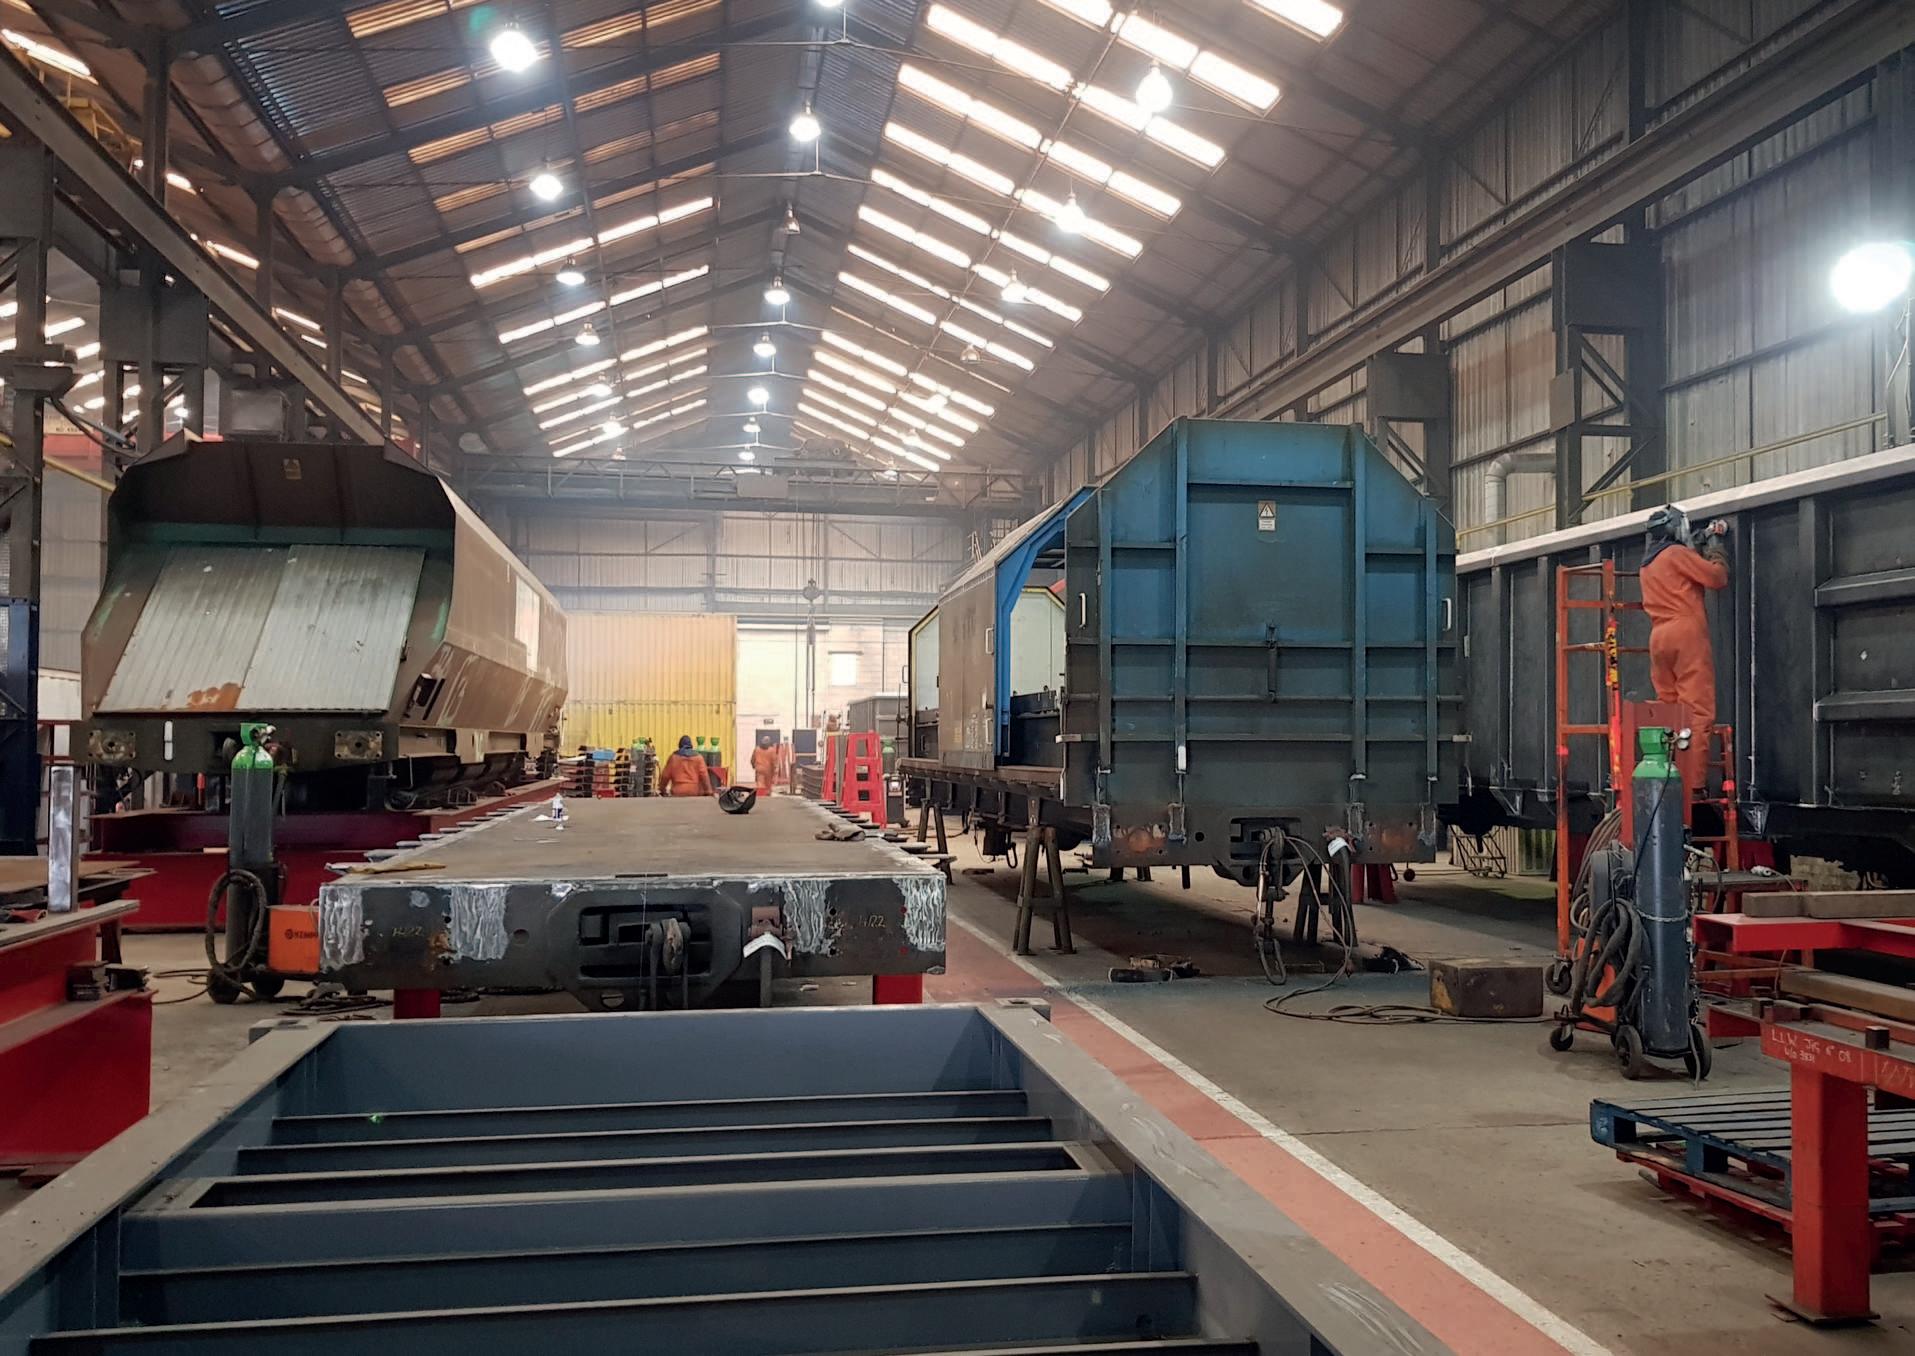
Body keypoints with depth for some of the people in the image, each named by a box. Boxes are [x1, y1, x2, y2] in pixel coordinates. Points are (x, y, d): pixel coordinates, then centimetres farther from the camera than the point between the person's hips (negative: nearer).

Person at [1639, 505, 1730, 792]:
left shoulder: (1648, 563, 22)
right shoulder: (1677, 554, -3)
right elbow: (1717, 577, -4)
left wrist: (1706, 544, 29)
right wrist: (1717, 546, 10)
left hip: (1659, 639, 8)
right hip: (1686, 636, -8)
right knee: (1697, 713, -10)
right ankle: (1692, 785, -16)